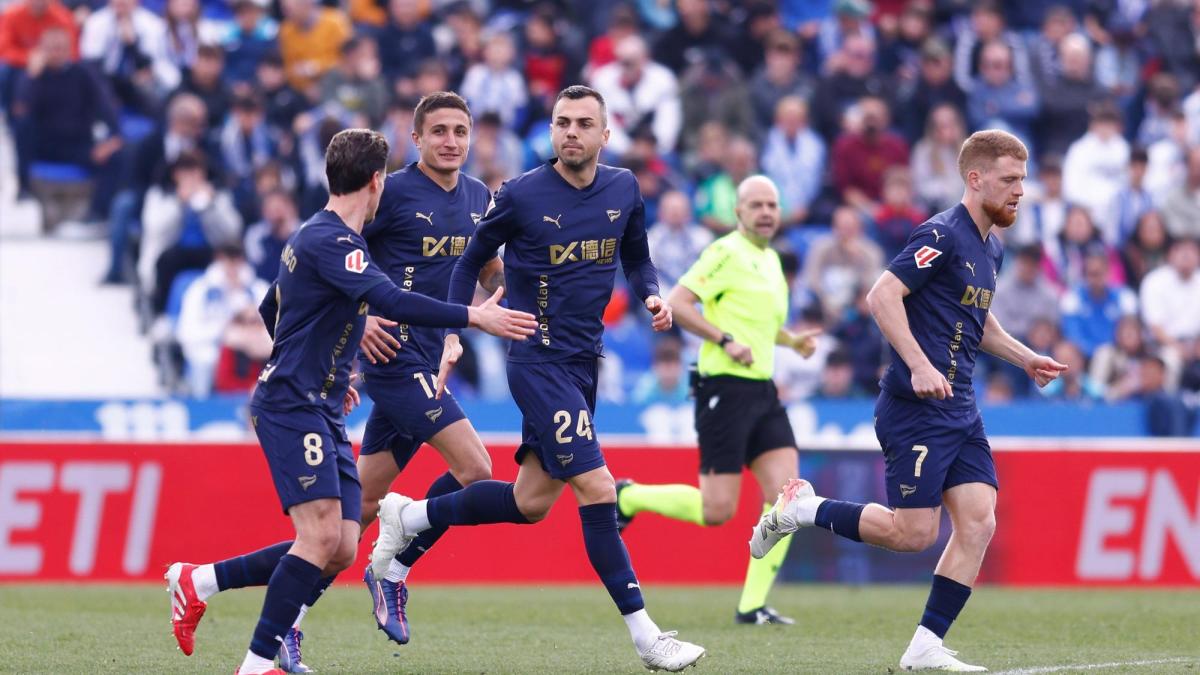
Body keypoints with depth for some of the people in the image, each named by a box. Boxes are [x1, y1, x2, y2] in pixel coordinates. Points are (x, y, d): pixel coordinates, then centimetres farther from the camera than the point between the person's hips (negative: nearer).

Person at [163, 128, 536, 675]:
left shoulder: (318, 236, 18)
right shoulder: (331, 241, -14)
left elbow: (271, 311, 31)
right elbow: (389, 300, -30)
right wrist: (474, 317, -32)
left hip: (322, 413, 10)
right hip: (291, 408, -10)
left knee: (340, 550, 2)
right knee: (322, 535, -19)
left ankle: (197, 582, 14)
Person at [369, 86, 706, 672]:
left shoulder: (623, 190, 5)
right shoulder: (521, 196, -10)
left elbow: (637, 260, 20)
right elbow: (471, 261, 4)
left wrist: (651, 295, -1)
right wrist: (452, 335, -2)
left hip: (583, 361, 7)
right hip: (539, 363, -7)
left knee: (531, 502, 11)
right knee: (597, 488, -15)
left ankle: (407, 518, 31)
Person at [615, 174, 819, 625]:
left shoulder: (771, 260, 18)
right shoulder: (727, 253, -9)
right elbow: (676, 303, -17)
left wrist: (794, 340, 16)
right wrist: (726, 340, -21)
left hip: (763, 392, 8)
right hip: (726, 388, -8)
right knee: (717, 511, -8)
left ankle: (753, 605, -3)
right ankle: (628, 498, 16)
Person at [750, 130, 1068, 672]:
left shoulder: (991, 249, 15)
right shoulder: (943, 235, -13)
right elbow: (882, 296, -21)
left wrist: (1026, 358, 21)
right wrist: (919, 366, -27)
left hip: (959, 410, 9)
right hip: (916, 407, -9)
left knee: (978, 523, -4)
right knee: (914, 534, -8)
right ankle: (801, 509, 12)